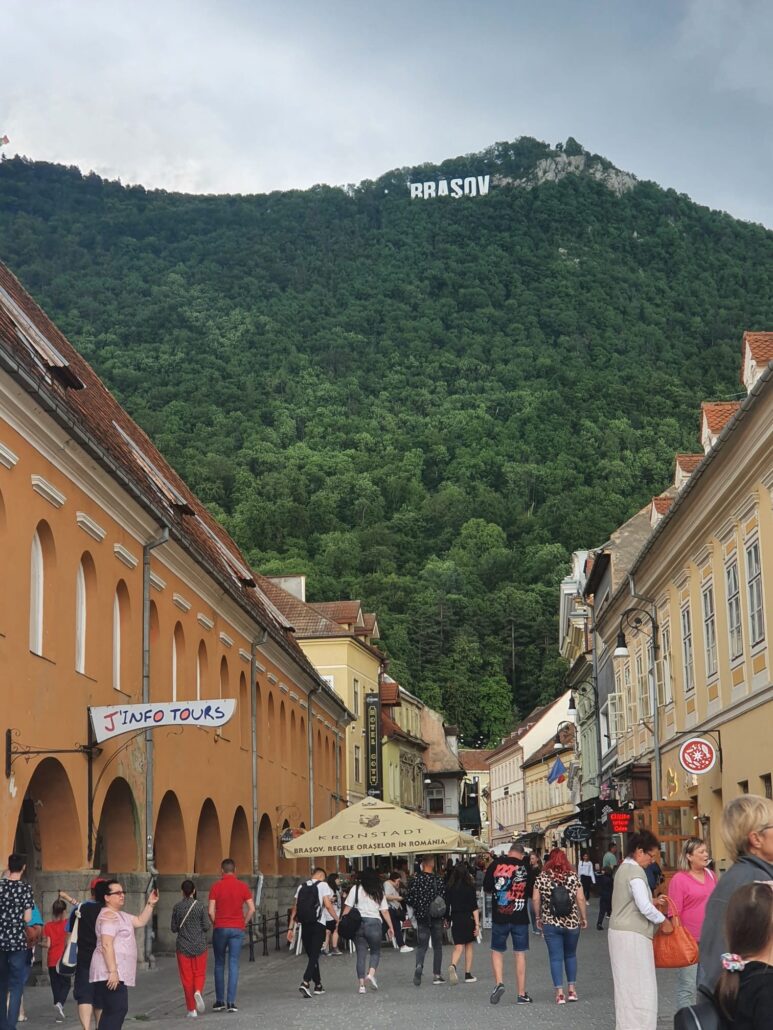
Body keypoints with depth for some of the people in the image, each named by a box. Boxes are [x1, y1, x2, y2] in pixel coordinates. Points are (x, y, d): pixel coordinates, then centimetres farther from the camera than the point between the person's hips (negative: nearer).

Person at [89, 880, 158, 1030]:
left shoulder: (119, 915, 20)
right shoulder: (108, 916, -14)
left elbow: (140, 921, 24)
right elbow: (106, 945, -22)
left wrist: (150, 904, 12)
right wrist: (113, 971, -27)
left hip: (115, 972, 11)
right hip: (110, 973, -11)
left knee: (110, 1011, 10)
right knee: (118, 1010, -15)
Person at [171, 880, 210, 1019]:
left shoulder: (177, 907, -5)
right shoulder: (200, 906, -7)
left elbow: (173, 928, -1)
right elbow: (206, 926, -7)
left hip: (183, 946, 0)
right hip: (199, 945, 0)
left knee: (187, 977, 6)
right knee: (199, 973, 13)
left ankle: (191, 1010, 6)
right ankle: (198, 991, -18)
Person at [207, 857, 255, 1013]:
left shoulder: (216, 887, -4)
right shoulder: (243, 886, 0)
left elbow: (211, 911, -8)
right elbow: (251, 909, -3)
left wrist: (216, 924, 8)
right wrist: (243, 923, 8)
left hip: (220, 928, -1)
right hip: (237, 929, 1)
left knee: (219, 965, 11)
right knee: (233, 965, 2)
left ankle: (219, 1001, 12)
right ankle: (231, 1002, -3)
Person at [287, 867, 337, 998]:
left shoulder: (301, 886, 13)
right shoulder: (322, 885, 1)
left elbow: (295, 908, 10)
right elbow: (327, 905, -10)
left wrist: (291, 928, 11)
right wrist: (337, 920, -2)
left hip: (304, 925, 4)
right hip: (318, 924, -4)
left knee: (311, 955, 14)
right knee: (314, 955, -5)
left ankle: (318, 985, 21)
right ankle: (305, 982, -21)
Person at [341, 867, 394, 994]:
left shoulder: (355, 889, 5)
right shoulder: (379, 892, 8)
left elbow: (347, 908, -2)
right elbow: (385, 911, 5)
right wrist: (390, 927, 12)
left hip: (358, 923, 1)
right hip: (374, 922, -1)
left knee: (361, 954, 5)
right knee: (375, 952, 13)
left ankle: (362, 985, 1)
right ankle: (371, 974, -12)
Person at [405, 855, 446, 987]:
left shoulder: (416, 880, -8)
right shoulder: (439, 880, -8)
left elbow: (409, 899, -8)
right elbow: (445, 899, -9)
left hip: (422, 917, 0)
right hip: (437, 918, 0)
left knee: (421, 945, 7)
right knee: (437, 946, 12)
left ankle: (419, 965, -22)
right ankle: (437, 974, 12)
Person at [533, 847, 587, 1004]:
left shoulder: (542, 877, -3)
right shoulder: (573, 876, -4)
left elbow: (536, 900, -3)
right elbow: (581, 899, -5)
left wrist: (538, 917, 10)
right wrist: (584, 918, 6)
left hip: (550, 924, -1)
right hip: (572, 923, 1)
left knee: (556, 957, 4)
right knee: (571, 955, 18)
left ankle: (560, 993, 0)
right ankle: (572, 989, 20)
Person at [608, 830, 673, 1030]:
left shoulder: (623, 868, 14)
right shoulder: (635, 871, -16)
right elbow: (644, 906, -20)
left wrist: (653, 902, 12)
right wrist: (663, 920, -6)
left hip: (619, 931, 10)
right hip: (633, 935, -10)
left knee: (626, 984, 15)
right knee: (640, 986, -7)